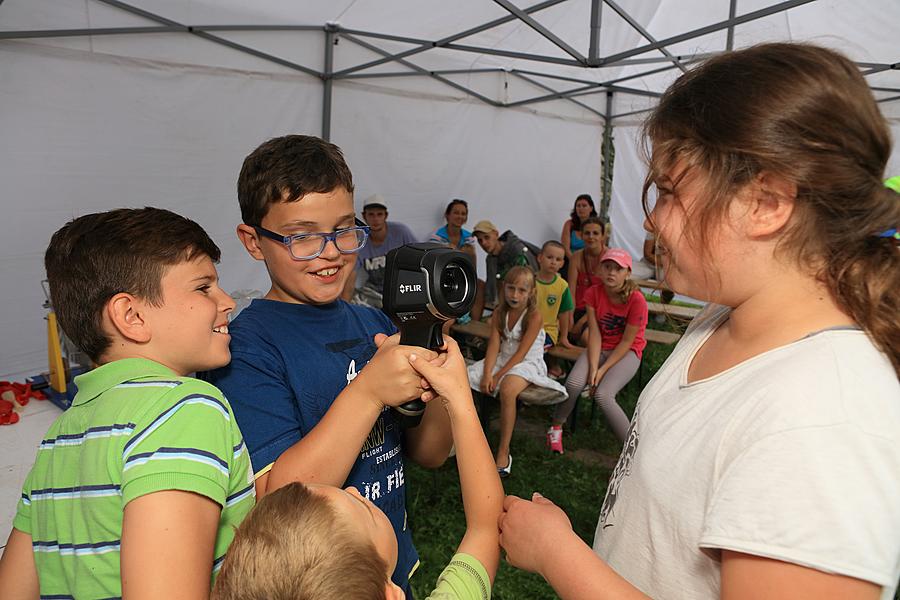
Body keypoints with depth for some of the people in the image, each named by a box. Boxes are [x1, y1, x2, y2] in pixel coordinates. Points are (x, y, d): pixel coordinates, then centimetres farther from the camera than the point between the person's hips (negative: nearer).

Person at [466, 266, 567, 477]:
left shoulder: (534, 316, -12)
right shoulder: (499, 314, 4)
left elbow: (521, 353, -17)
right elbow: (494, 347, -5)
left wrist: (498, 376, -21)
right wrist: (487, 374, -20)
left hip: (527, 364, -6)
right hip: (502, 360, 6)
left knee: (507, 389, -37)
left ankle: (503, 452, -25)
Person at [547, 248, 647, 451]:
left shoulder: (636, 300, -19)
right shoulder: (593, 293, -7)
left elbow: (627, 341, -14)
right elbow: (594, 333, -9)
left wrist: (603, 370, -18)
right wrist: (593, 367, -20)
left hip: (627, 351, -3)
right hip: (600, 348, 3)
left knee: (603, 395, -27)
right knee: (573, 383, -23)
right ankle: (556, 427, 4)